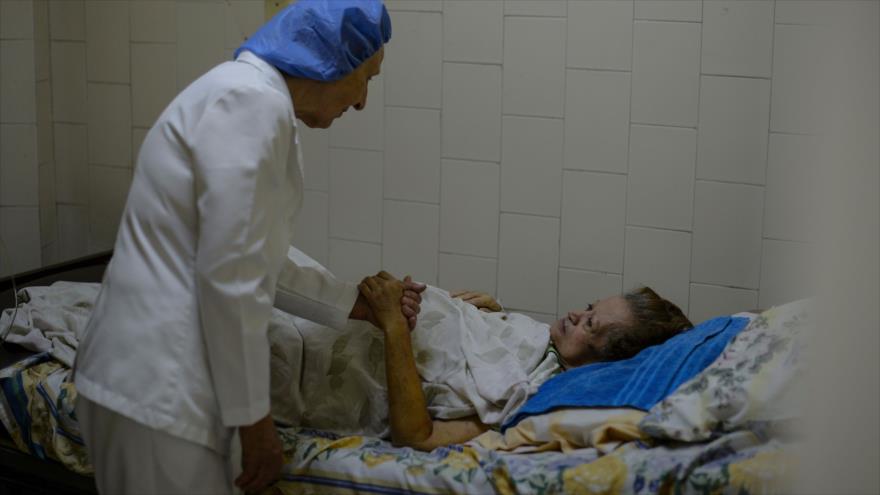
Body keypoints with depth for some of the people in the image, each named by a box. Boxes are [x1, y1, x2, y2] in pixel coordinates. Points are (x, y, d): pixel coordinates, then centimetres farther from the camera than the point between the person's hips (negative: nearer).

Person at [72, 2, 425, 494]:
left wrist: (359, 304, 26)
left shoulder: (248, 94, 14)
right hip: (159, 384, -10)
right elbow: (227, 277, -21)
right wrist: (254, 417, -14)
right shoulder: (253, 102, -17)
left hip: (167, 372, 10)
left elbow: (254, 260, 21)